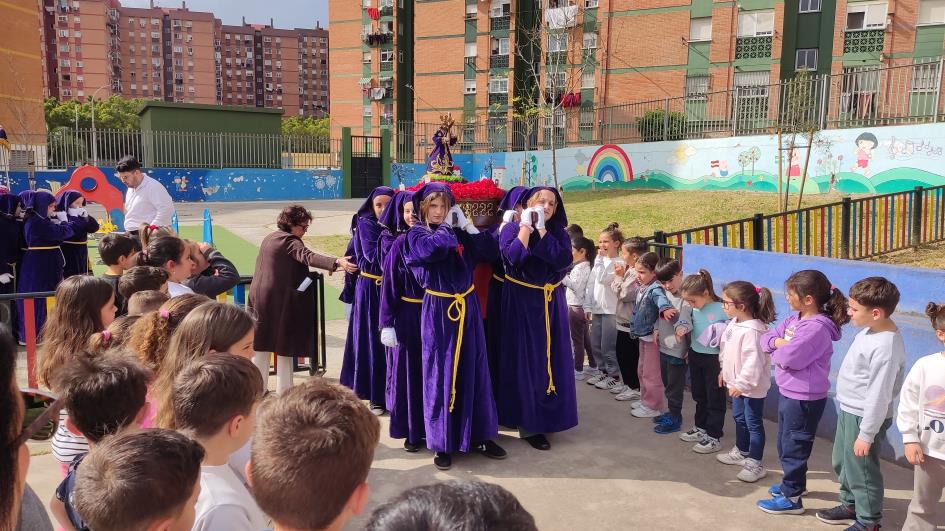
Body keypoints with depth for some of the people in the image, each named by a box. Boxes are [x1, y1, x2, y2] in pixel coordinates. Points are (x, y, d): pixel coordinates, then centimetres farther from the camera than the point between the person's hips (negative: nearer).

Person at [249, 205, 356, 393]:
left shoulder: (269, 239, 15)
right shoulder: (289, 241, -13)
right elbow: (308, 256, -31)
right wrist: (336, 262, -45)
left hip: (260, 297, 8)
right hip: (281, 300, -8)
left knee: (261, 346, 14)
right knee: (285, 346, 1)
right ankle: (284, 392, 5)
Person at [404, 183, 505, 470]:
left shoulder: (460, 233, 10)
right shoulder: (416, 234, -1)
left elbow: (491, 253, 2)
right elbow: (433, 249, -23)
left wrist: (468, 226, -2)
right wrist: (446, 227, -6)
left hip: (467, 309, 4)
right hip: (438, 311, -3)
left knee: (473, 371, 9)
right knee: (440, 373, 2)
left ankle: (479, 435, 22)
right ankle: (442, 442, 13)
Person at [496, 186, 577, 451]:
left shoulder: (559, 232, 7)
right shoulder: (512, 228, -3)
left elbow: (563, 259, -14)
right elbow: (513, 257, -22)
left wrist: (540, 229, -12)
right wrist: (526, 226, -15)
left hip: (551, 304, 4)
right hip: (521, 303, -4)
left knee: (550, 359, 8)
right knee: (524, 360, -1)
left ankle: (546, 415, 23)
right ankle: (528, 424, 7)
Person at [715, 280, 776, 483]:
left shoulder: (752, 331, -29)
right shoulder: (734, 324, 2)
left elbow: (753, 361, -30)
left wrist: (741, 384, -26)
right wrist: (724, 371, 22)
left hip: (752, 386, -10)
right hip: (737, 382, 10)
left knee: (753, 423, 2)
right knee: (739, 418, 23)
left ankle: (755, 464, 13)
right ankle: (741, 452, 41)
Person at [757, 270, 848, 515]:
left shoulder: (817, 328, -24)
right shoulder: (794, 319, 5)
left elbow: (789, 357, -31)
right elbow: (766, 338, 8)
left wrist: (776, 350, -10)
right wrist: (779, 342, -13)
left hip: (804, 398, -9)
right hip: (788, 392, 9)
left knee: (793, 447, 4)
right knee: (784, 443, 24)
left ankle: (791, 498, 17)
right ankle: (793, 483, 42)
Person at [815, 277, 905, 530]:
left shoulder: (885, 348, -30)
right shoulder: (871, 329, -1)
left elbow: (879, 396, -25)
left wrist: (866, 434, -18)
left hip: (863, 417, -10)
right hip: (849, 410, 10)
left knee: (861, 468, 7)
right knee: (842, 462, 24)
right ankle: (850, 505, 44)